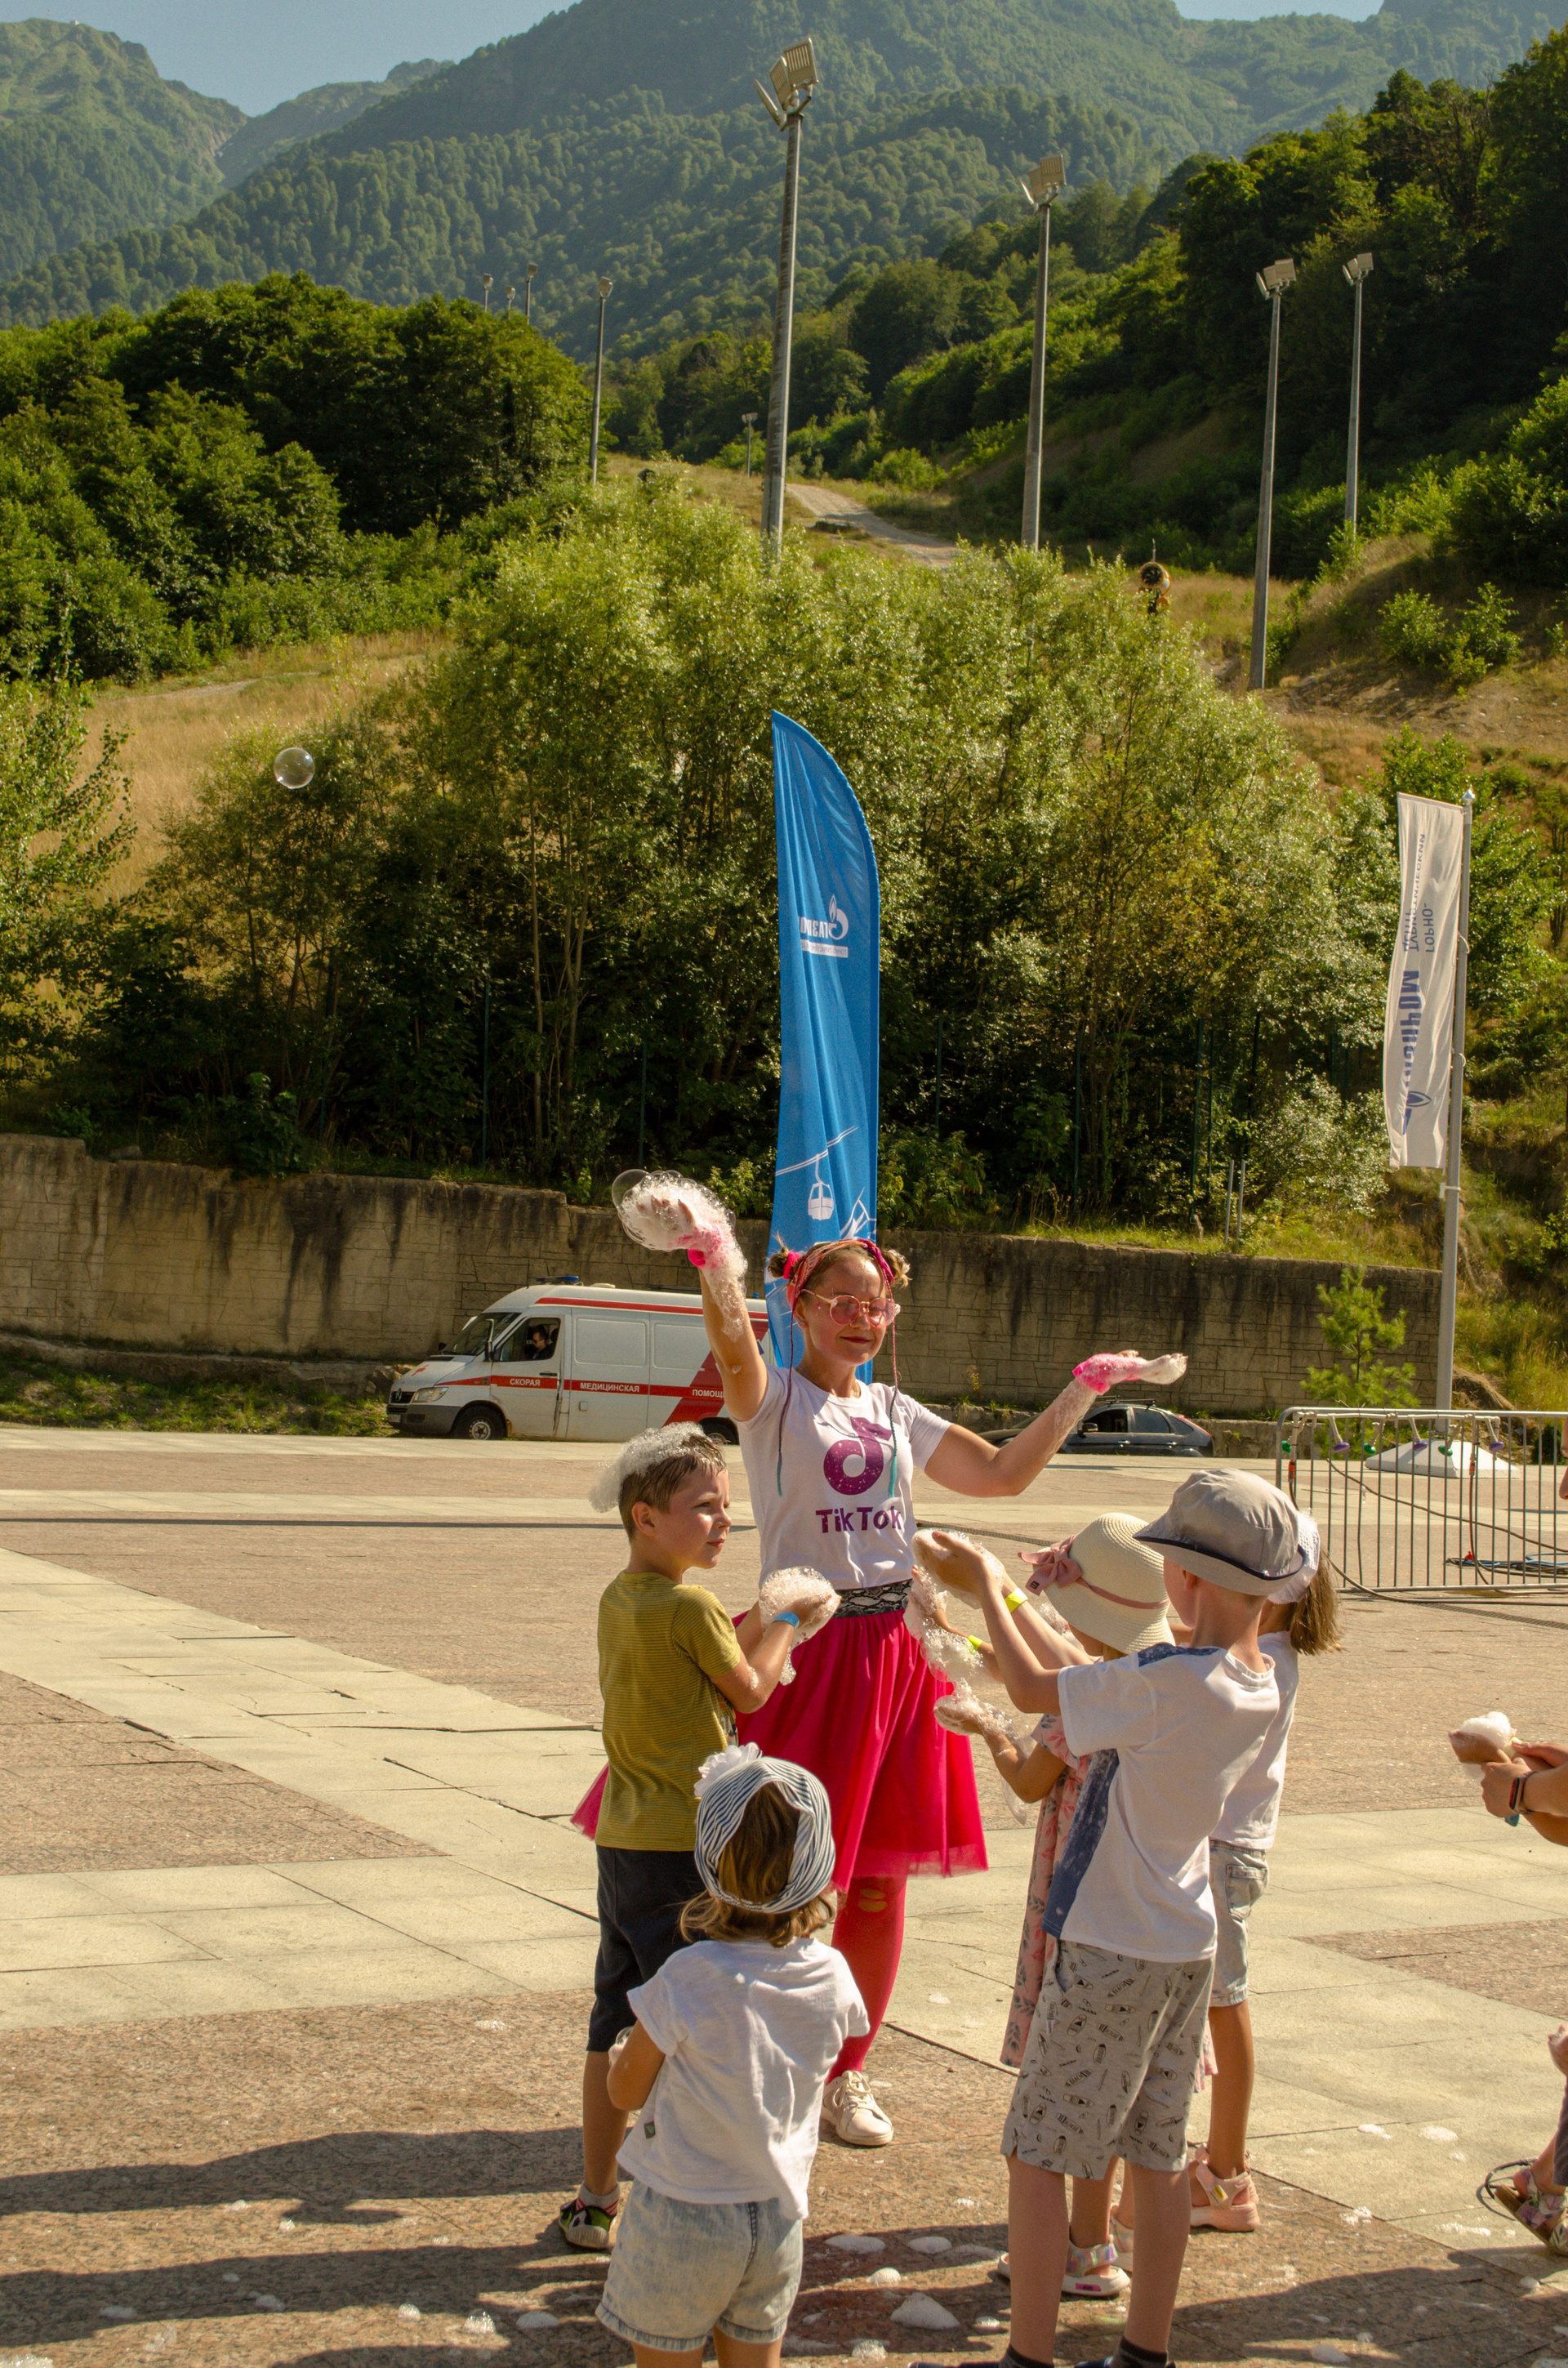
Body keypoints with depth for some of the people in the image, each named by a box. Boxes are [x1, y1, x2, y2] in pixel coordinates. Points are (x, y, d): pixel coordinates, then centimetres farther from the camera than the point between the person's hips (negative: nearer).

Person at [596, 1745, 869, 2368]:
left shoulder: (686, 1980, -24)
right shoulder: (831, 1978, -9)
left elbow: (626, 2092, -11)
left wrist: (629, 2047, 11)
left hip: (683, 2214, -4)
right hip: (779, 2216, 4)